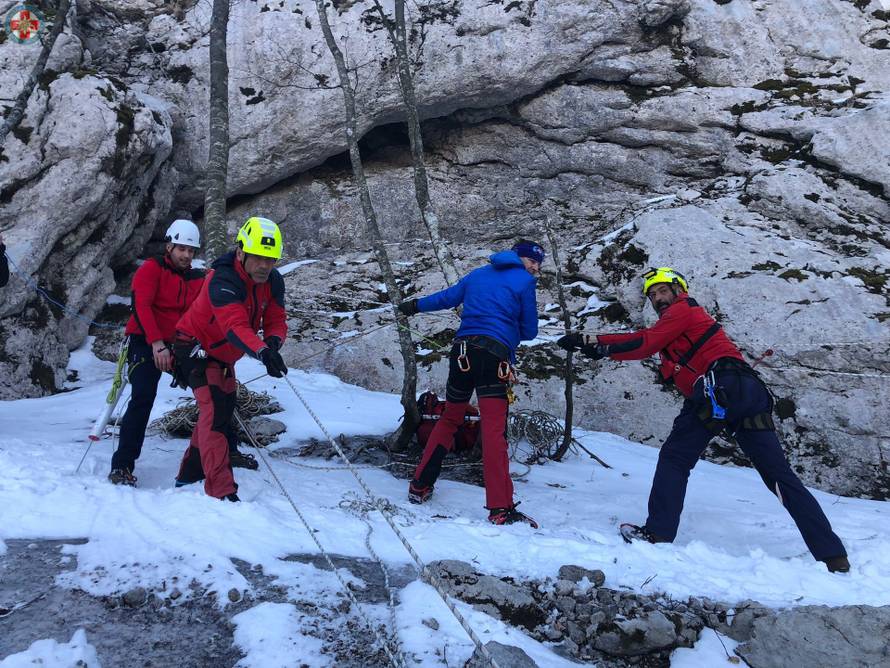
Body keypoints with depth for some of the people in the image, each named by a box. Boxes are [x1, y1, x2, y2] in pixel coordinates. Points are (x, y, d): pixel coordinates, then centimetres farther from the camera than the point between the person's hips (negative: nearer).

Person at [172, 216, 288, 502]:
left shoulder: (273, 281, -13)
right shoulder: (223, 280, -35)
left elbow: (276, 320, -13)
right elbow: (234, 325, -50)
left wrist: (273, 342, -36)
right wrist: (262, 352, -66)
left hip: (223, 356, 9)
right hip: (197, 348, -8)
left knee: (220, 413, 19)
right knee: (215, 412, -22)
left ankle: (189, 477, 38)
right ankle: (221, 492, -24)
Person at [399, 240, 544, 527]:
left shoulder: (478, 274, 21)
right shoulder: (524, 281, 6)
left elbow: (446, 298, 31)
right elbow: (529, 331, 9)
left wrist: (415, 305, 47)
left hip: (463, 350, 5)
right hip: (495, 355, -5)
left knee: (449, 419, 19)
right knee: (494, 429, -13)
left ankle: (420, 486, 24)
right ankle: (501, 508, -18)